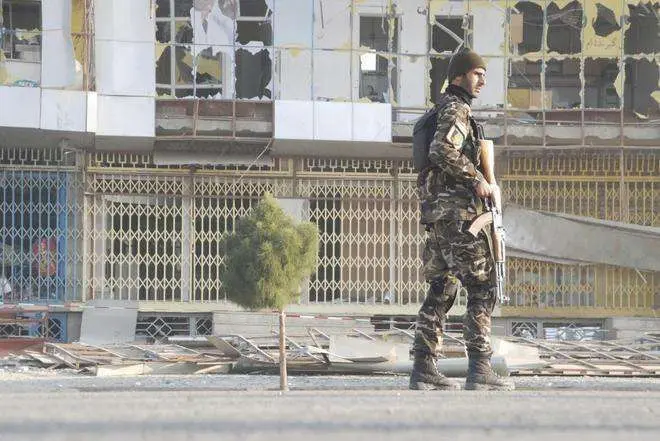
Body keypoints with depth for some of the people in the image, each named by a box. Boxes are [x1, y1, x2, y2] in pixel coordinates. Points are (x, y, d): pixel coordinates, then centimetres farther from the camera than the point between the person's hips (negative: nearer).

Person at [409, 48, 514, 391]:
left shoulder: (445, 109, 22)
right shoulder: (456, 109, -10)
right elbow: (442, 150, -26)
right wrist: (476, 180, -19)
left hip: (437, 211, 10)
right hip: (457, 210, -10)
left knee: (441, 290, 10)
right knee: (481, 288, -10)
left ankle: (424, 368, 7)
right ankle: (479, 369, -14)